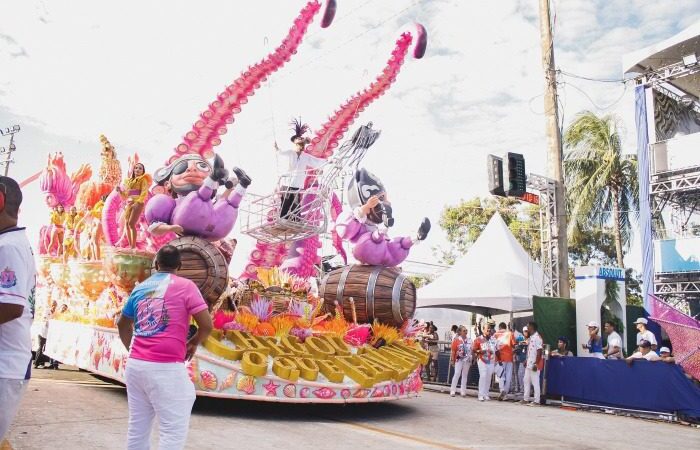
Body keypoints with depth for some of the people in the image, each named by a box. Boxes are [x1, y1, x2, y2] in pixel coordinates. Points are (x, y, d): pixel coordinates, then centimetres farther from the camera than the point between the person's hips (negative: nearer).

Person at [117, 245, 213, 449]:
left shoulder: (140, 288, 13)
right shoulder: (185, 286, -4)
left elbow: (122, 324, 27)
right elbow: (206, 325, -8)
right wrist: (193, 343, 11)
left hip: (135, 365, 7)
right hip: (166, 368, -6)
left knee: (137, 429, 16)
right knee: (174, 432, 0)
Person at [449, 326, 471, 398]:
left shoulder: (469, 340, 5)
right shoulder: (456, 340, -9)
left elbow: (470, 350, 11)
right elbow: (453, 351, -8)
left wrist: (471, 360, 10)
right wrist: (452, 360, -10)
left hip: (467, 360, 5)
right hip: (459, 359, -4)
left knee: (465, 375, 9)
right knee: (457, 374, -6)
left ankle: (463, 391, 17)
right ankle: (452, 390, 2)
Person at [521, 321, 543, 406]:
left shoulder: (537, 337, -15)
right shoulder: (530, 338, 14)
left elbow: (539, 352, -19)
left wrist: (536, 363, -21)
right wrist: (526, 360, 17)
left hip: (534, 364, -10)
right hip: (529, 364, 10)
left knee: (535, 382, -3)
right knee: (526, 380, 13)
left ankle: (536, 401, 3)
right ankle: (525, 399, 20)